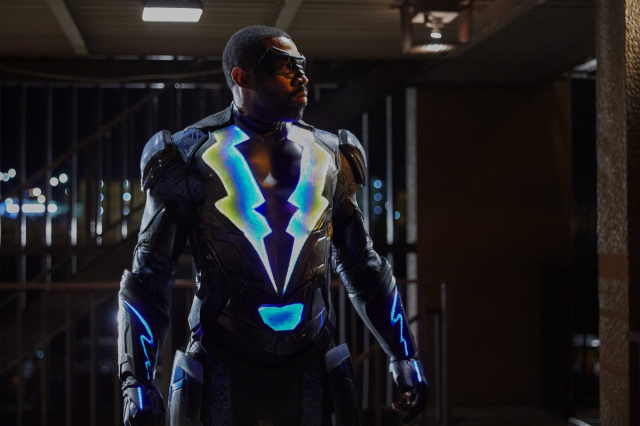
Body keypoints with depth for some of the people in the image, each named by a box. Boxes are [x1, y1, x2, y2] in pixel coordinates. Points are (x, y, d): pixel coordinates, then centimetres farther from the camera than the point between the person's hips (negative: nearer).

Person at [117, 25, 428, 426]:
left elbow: (362, 266, 16)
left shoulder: (327, 157, 8)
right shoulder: (193, 159, -3)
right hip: (224, 374, -3)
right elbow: (149, 278, -2)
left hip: (309, 373, 3)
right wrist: (137, 380, -11)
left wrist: (405, 356, 12)